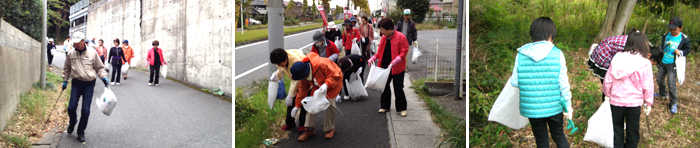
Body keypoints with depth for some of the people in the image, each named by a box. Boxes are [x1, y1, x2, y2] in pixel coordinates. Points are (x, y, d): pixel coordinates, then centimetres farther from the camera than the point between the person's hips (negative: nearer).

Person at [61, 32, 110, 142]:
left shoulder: (92, 54, -2)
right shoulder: (71, 54, 5)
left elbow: (99, 68, 6)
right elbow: (66, 69, 18)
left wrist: (103, 77, -7)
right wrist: (65, 81, 15)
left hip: (89, 85, -2)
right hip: (76, 83, 2)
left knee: (85, 110, -1)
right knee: (71, 107, -1)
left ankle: (81, 132, 16)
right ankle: (72, 123, 32)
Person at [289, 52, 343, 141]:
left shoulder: (322, 64, -41)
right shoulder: (303, 74, -16)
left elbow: (335, 76, -36)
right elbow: (302, 89, -4)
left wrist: (326, 85, -52)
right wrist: (297, 105, -5)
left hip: (333, 83, -6)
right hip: (318, 85, 6)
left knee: (329, 104, -14)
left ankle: (330, 128, 7)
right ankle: (309, 129, 1)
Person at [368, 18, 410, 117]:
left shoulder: (400, 37, -12)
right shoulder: (383, 38, 7)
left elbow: (404, 51, -15)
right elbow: (380, 51, 14)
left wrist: (396, 60, -29)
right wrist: (373, 58, -2)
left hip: (397, 68, -6)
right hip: (385, 67, 6)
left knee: (398, 88, 0)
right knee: (385, 86, 12)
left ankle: (402, 108, 12)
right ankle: (385, 106, 26)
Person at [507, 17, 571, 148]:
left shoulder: (521, 55, -7)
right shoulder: (557, 54, -9)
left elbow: (515, 82, -4)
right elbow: (563, 83, -7)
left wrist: (511, 79, 20)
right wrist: (567, 105, 3)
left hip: (532, 108, 0)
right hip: (554, 107, 0)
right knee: (559, 137, 21)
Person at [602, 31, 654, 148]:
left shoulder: (617, 58, -8)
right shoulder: (645, 63, -13)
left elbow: (608, 80, -3)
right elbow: (648, 86, -9)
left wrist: (607, 94, 14)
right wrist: (648, 103, 4)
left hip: (616, 100, 1)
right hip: (634, 102, -1)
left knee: (617, 127, 18)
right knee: (632, 129, 16)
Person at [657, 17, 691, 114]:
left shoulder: (684, 39, -12)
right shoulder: (665, 36, -1)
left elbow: (687, 50, 0)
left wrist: (680, 52, -20)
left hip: (672, 64, -5)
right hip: (662, 62, 5)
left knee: (671, 84, -7)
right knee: (659, 79, 19)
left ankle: (674, 103, 8)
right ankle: (663, 94, 46)